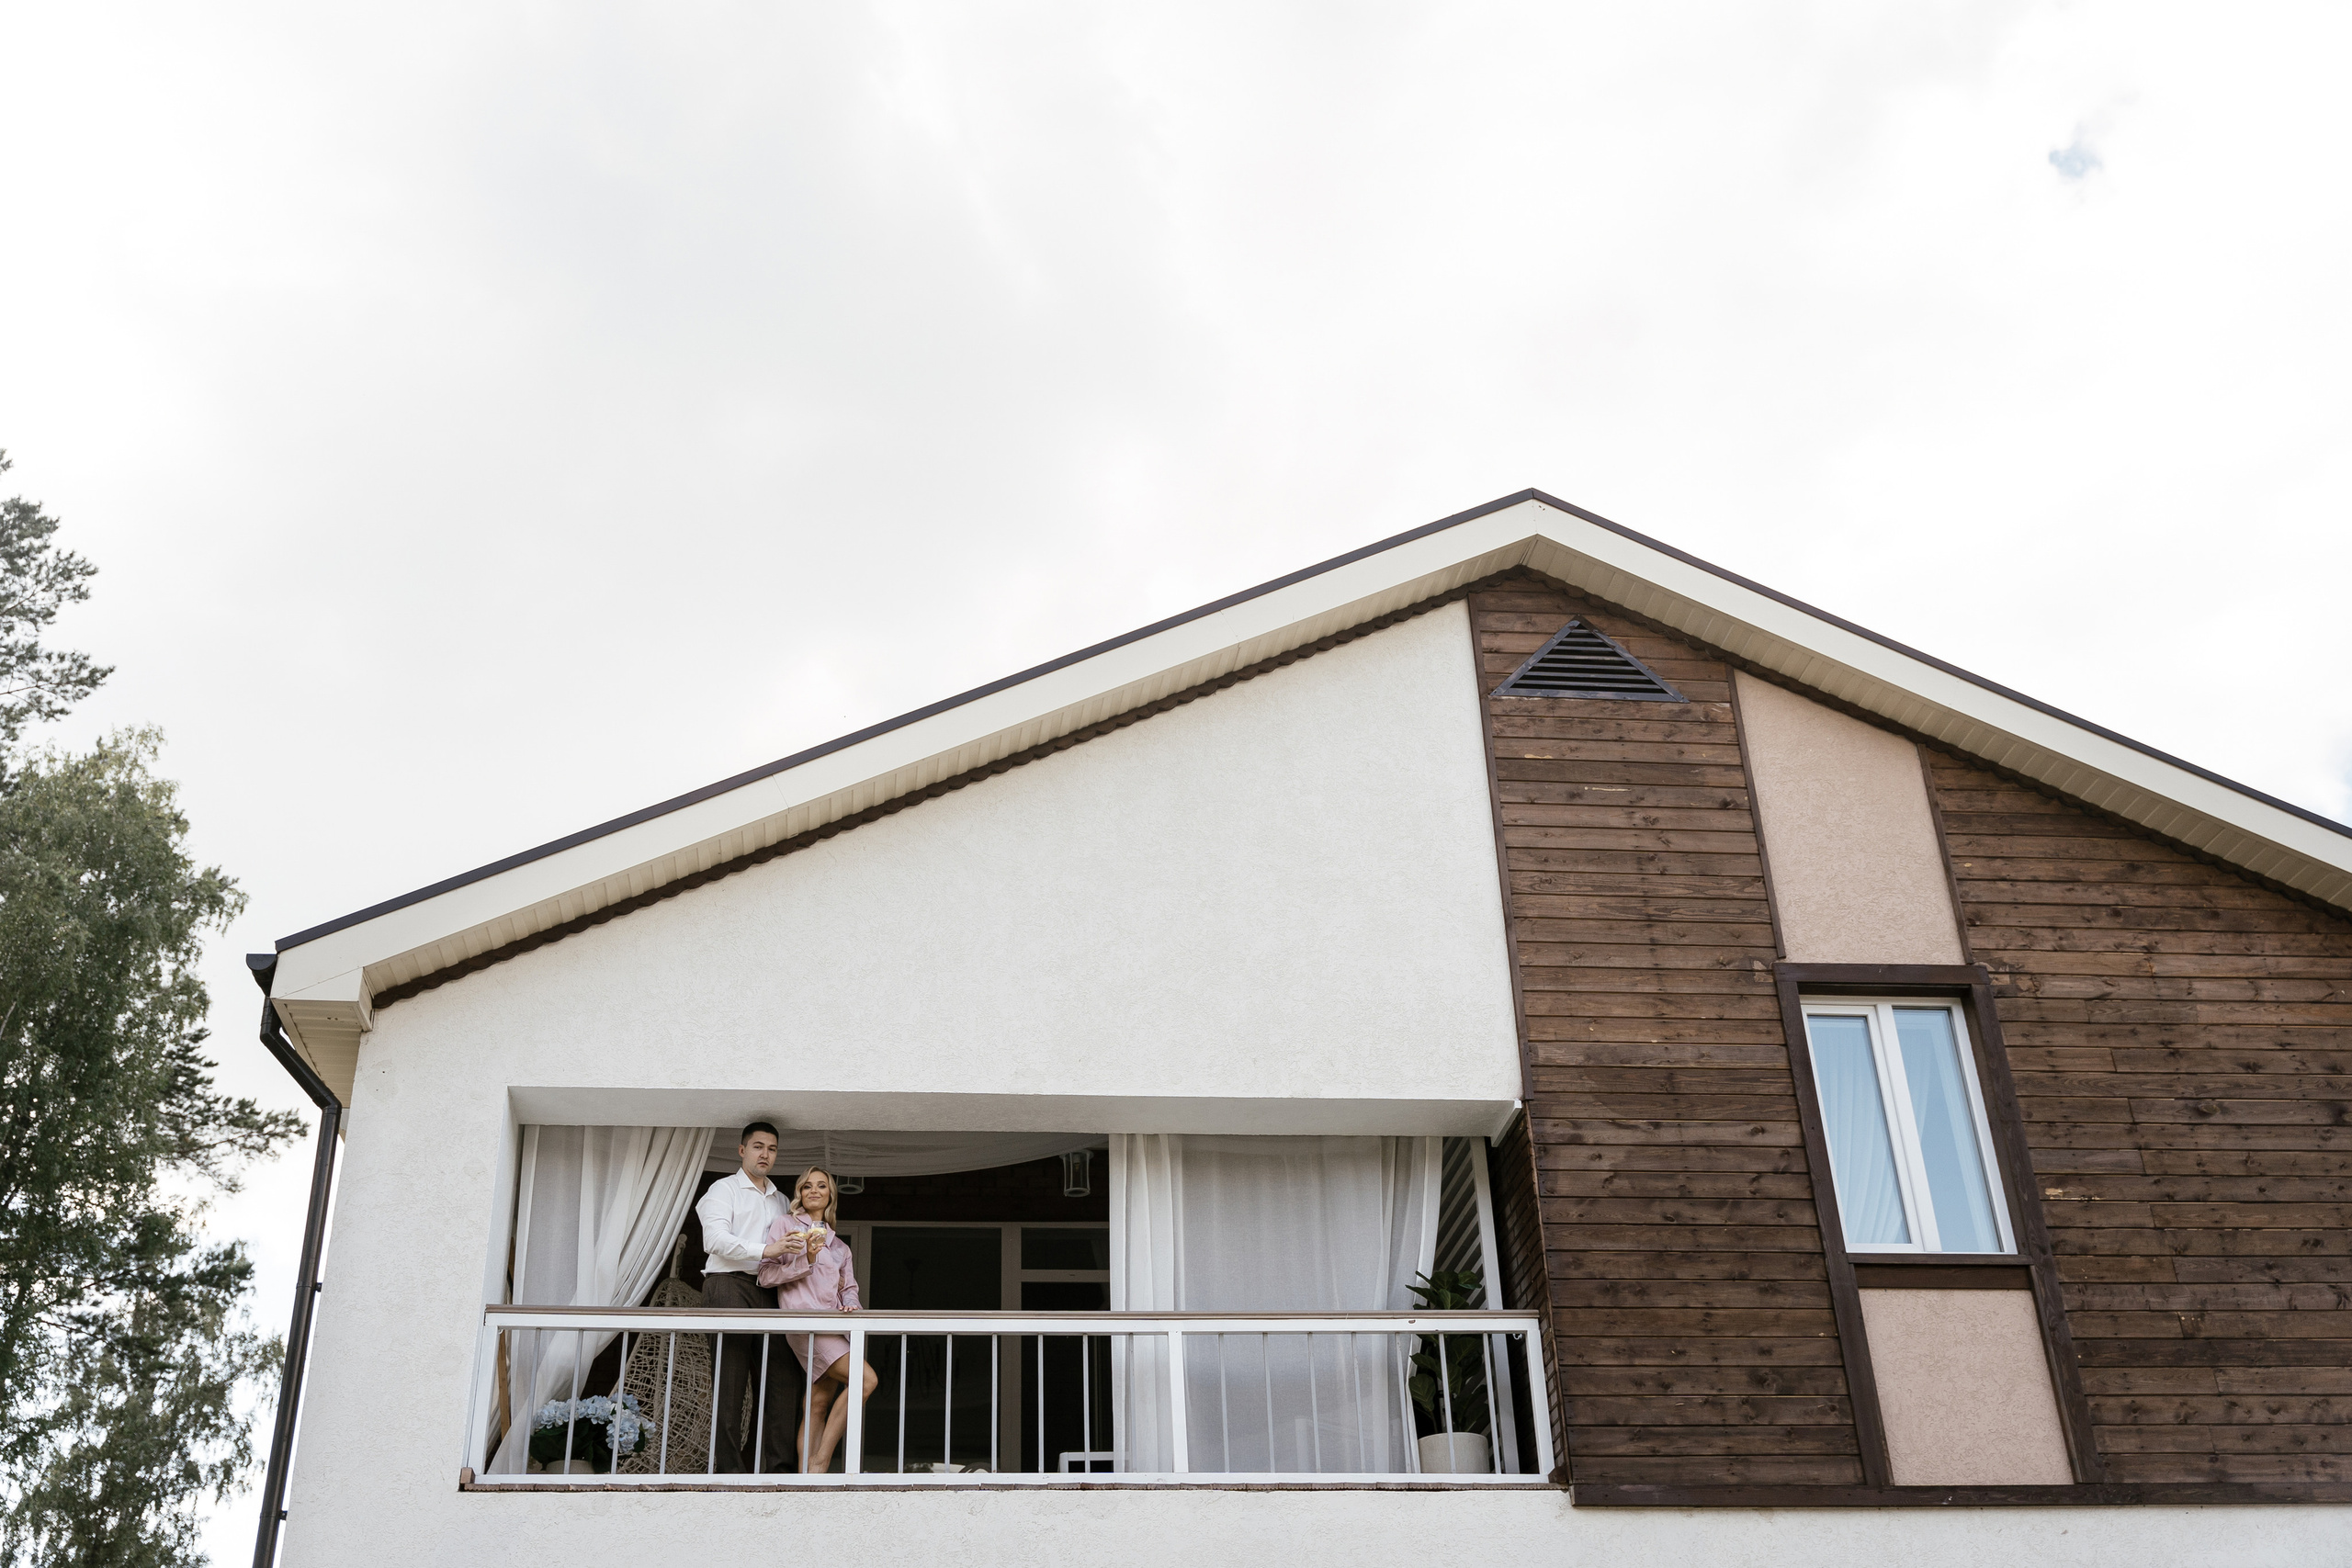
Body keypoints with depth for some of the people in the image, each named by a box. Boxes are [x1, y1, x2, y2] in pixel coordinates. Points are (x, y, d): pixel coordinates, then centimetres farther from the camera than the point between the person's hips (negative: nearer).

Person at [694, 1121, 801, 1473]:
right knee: (730, 1382, -9)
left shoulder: (780, 1200, 27)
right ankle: (728, 1468, -7)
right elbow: (716, 1239, -9)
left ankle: (770, 1465, 2)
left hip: (766, 1291, 6)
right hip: (729, 1285, -6)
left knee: (779, 1382, -3)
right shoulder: (724, 1189, 7)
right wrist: (765, 1250, -20)